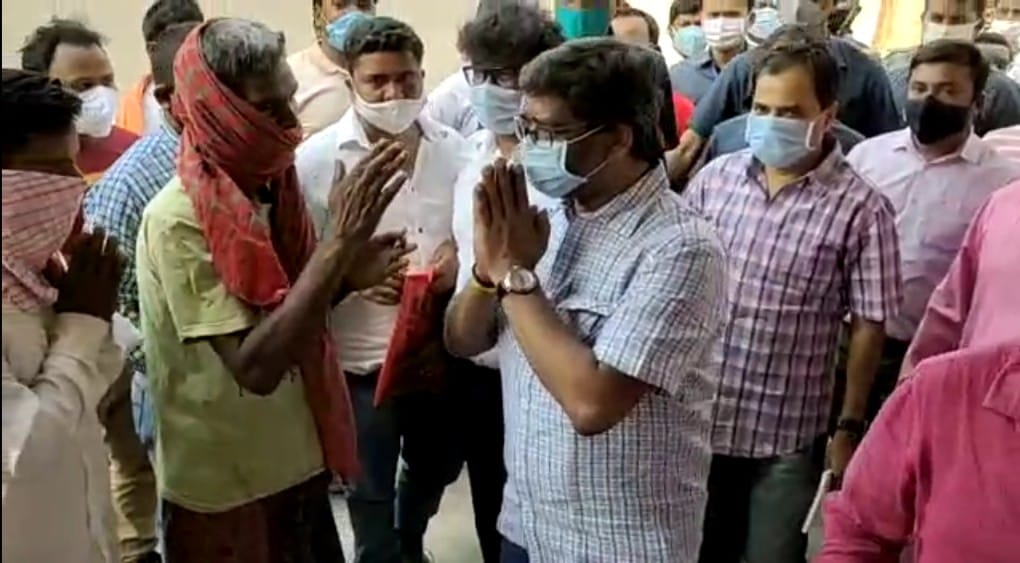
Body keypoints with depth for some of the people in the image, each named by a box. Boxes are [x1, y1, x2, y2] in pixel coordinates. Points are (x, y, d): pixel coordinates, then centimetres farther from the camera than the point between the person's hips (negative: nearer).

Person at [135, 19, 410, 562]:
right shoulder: (177, 220, -24)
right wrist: (338, 244, -32)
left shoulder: (268, 187, 0)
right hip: (227, 492, -7)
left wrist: (345, 276, -6)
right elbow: (255, 365, -30)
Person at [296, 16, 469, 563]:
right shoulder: (317, 158, -11)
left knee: (438, 466, 26)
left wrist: (459, 257, -12)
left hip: (439, 345, 4)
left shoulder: (453, 148, -2)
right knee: (371, 488, 14)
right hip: (362, 354, -4)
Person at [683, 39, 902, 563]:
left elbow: (868, 326, -7)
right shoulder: (714, 177, -2)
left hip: (786, 435, -3)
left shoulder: (861, 209, -12)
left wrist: (849, 426, -5)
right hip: (693, 416, 3)